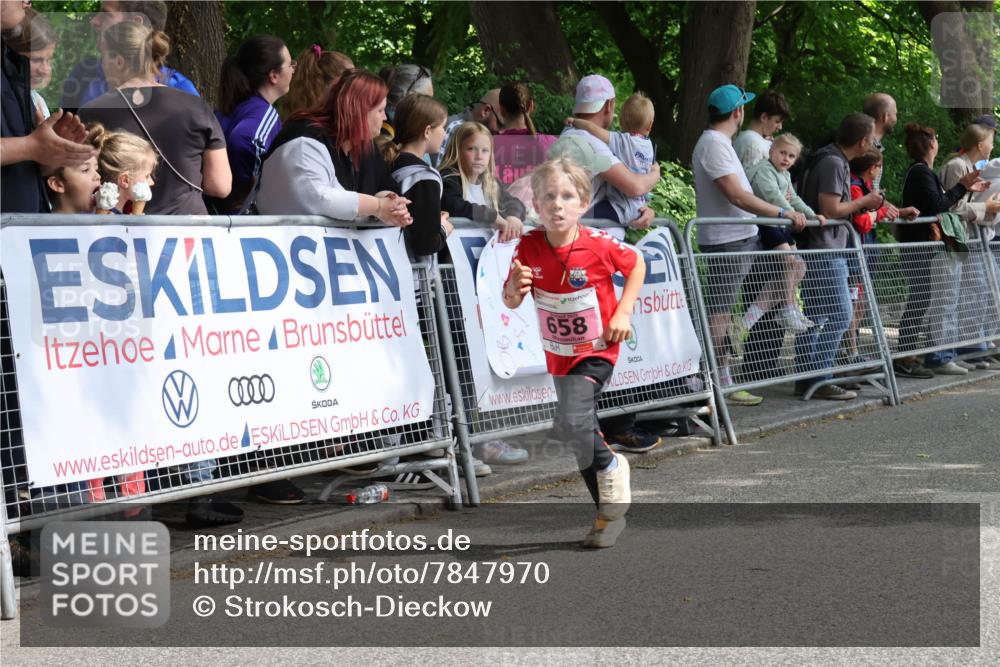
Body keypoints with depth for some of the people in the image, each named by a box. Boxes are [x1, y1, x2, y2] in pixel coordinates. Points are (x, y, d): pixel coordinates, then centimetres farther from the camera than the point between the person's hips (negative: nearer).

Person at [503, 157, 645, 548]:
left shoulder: (597, 245, -20)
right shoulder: (529, 247, -12)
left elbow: (636, 265, -1)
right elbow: (511, 303, -5)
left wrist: (623, 313, -10)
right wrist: (514, 288, -28)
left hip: (596, 351, -5)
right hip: (558, 355, 5)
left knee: (572, 420, -26)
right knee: (583, 434, 14)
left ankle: (609, 470, 1)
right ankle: (611, 510, 28)